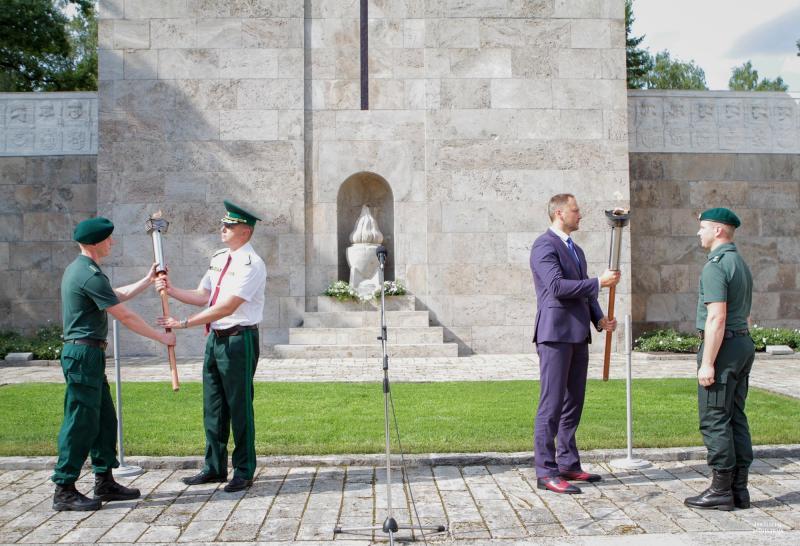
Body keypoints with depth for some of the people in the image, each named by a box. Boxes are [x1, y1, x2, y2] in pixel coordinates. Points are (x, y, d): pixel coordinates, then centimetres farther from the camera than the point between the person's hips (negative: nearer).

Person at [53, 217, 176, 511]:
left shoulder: (78, 269, 16)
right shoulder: (91, 275, -17)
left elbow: (117, 296, 27)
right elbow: (126, 317, -15)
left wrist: (148, 281, 27)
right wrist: (162, 337, -6)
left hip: (89, 354, 11)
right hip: (83, 352, -11)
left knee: (104, 419, 13)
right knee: (81, 421, -5)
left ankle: (104, 482, 21)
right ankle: (64, 491, 1)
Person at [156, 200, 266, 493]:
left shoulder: (251, 264, -14)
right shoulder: (219, 258, 13)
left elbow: (228, 306, -21)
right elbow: (203, 296, 16)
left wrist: (185, 323, -20)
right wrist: (171, 290, 2)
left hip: (239, 340, -8)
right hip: (215, 338, 8)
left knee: (239, 406, 0)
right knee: (213, 406, 13)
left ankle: (244, 472, 11)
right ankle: (215, 467, 25)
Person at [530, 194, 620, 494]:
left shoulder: (576, 250, 21)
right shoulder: (544, 245, -9)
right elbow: (557, 285, -21)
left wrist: (600, 318, 5)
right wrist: (599, 282, -15)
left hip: (578, 336, 9)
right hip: (555, 334, -9)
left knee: (573, 403, 12)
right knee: (552, 404, -8)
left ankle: (568, 464, 21)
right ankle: (546, 472, -5)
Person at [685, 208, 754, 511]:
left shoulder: (715, 265, -15)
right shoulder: (741, 264, 17)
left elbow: (717, 318, -21)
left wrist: (708, 362, -20)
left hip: (722, 346, -10)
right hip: (744, 343, 10)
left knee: (714, 420, -5)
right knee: (736, 418, 11)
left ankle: (721, 489, -2)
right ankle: (739, 489, 14)